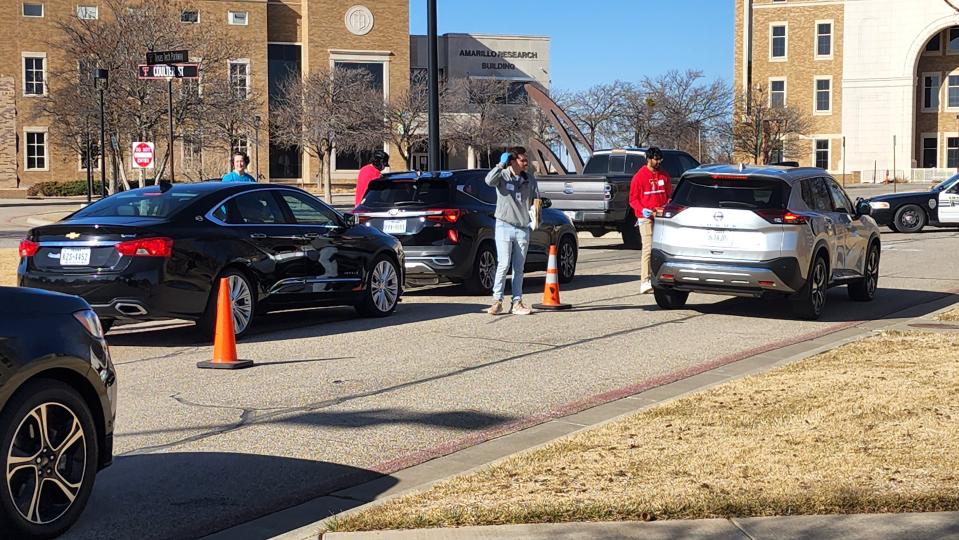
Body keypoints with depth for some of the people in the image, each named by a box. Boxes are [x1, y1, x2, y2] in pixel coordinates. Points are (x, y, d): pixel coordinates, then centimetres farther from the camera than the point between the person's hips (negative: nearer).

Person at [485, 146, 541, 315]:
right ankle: (497, 301, -3)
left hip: (523, 228, 4)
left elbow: (536, 198, 17)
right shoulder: (502, 176, -5)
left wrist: (537, 202, -5)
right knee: (503, 264, -10)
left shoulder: (529, 179, 8)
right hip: (504, 226, -4)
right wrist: (501, 165, -27)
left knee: (519, 267, 7)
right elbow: (489, 180, -26)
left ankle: (517, 303, 11)